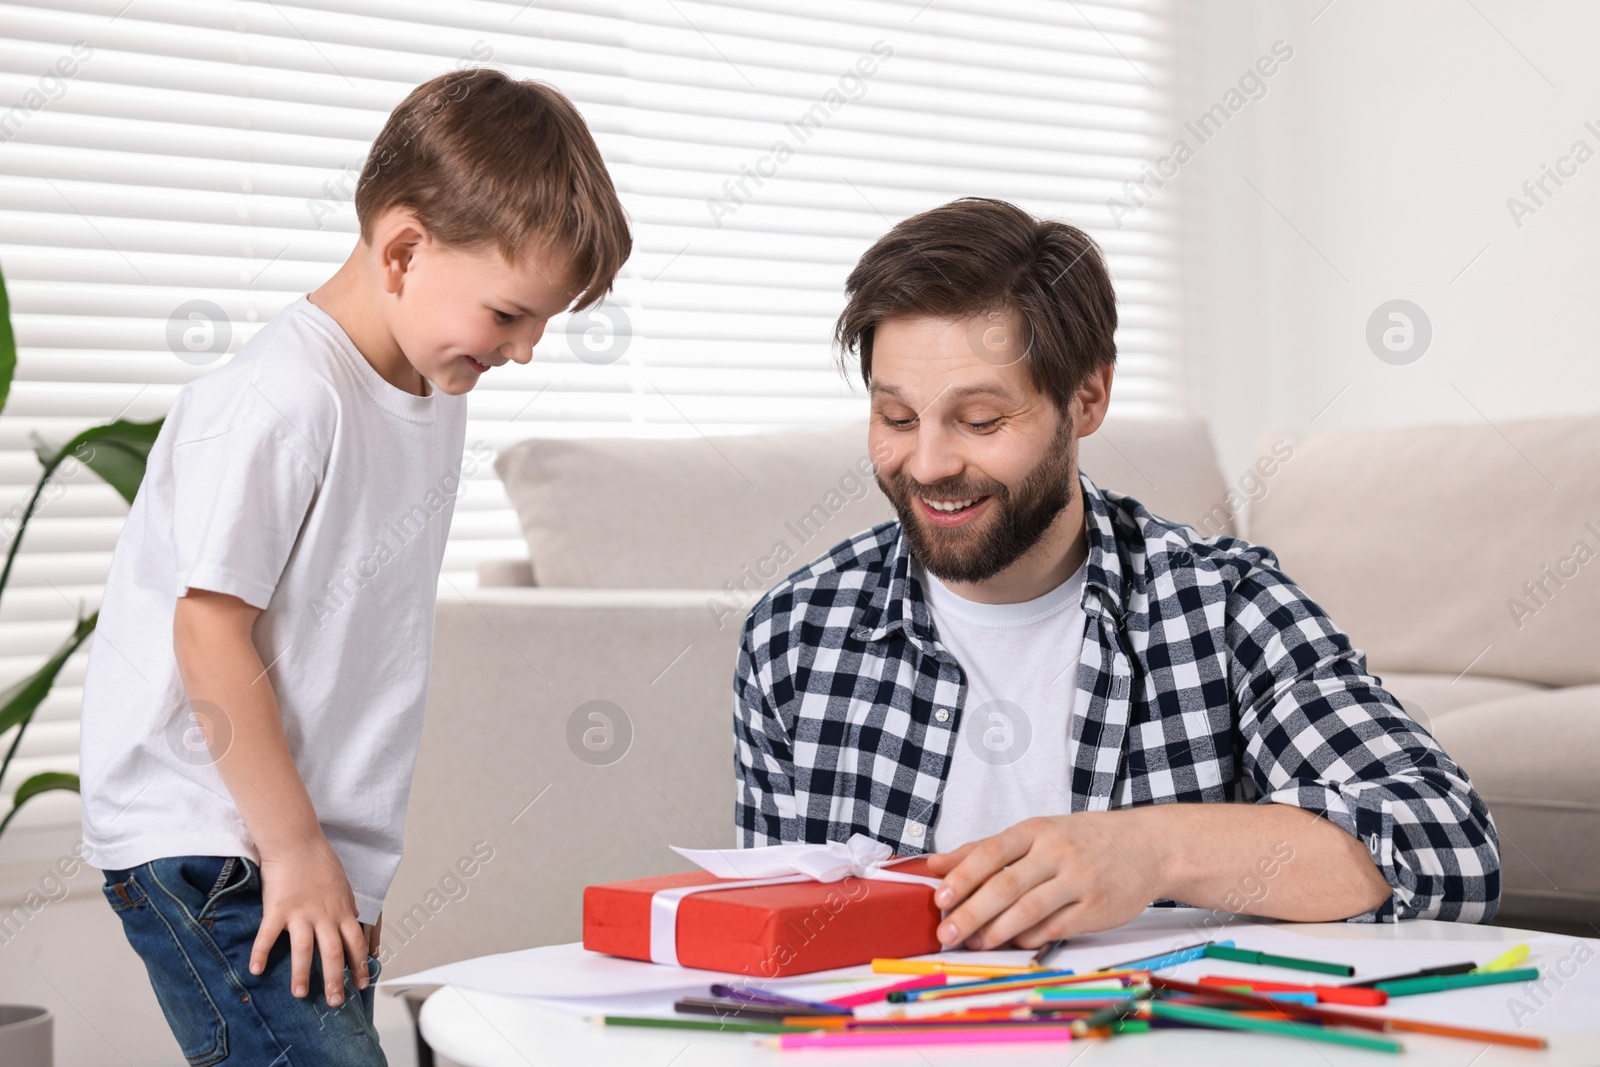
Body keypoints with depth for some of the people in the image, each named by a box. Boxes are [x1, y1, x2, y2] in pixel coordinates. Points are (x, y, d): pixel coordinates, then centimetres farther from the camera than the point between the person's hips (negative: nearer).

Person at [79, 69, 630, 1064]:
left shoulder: (436, 392, 10)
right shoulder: (280, 400, -17)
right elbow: (211, 635, -18)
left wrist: (352, 866, 17)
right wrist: (295, 850, -13)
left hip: (322, 854, 8)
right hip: (212, 853, -8)